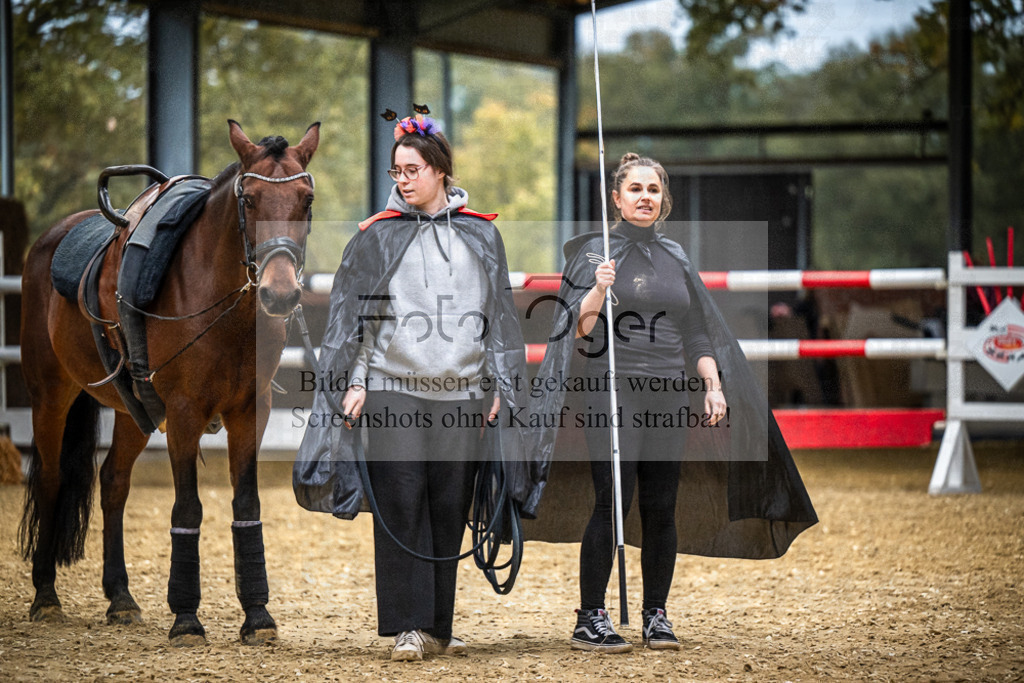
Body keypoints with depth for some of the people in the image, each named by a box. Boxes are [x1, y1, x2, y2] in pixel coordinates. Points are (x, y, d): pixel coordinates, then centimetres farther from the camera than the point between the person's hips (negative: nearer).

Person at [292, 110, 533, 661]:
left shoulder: (481, 236, 9)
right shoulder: (378, 236, 4)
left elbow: (500, 317, 12)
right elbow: (352, 315, 5)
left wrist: (499, 387, 7)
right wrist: (354, 383, -2)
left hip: (461, 392, 2)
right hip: (393, 388, -2)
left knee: (449, 508, 3)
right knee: (401, 504, -9)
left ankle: (438, 626, 11)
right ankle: (409, 627, -8)